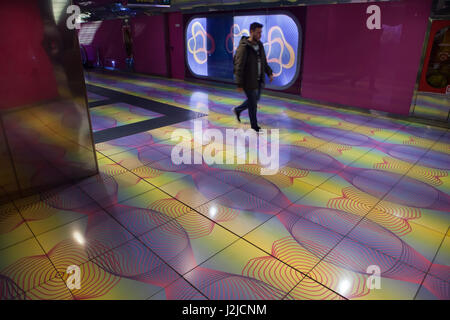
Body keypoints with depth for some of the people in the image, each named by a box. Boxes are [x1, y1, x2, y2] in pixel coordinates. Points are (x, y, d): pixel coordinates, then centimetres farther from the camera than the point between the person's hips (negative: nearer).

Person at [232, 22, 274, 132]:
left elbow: (264, 61, 18)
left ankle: (237, 110, 43)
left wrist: (269, 73, 10)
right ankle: (254, 126, 20)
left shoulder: (259, 45, 5)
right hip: (249, 81, -8)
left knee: (255, 100, 21)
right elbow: (239, 67, -21)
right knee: (253, 104, 3)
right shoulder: (243, 47, -19)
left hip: (259, 80, 8)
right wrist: (239, 84, -22)